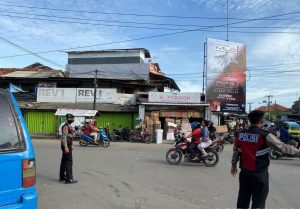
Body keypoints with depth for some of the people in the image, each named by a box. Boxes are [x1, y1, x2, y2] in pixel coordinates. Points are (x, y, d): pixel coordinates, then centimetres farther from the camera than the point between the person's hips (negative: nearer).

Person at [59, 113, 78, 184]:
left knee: (64, 162, 14)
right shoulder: (66, 126, -15)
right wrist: (66, 147, -27)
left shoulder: (69, 126, 17)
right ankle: (69, 179, -8)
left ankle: (62, 177, 23)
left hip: (69, 146, 10)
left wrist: (71, 146, 24)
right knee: (69, 162, -9)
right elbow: (63, 137, -22)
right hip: (66, 146, -10)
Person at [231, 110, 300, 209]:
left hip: (244, 172, 5)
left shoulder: (240, 134, 0)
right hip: (260, 174, -5)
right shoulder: (265, 135, -16)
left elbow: (236, 152, 10)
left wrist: (233, 165, 23)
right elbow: (283, 147, -11)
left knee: (243, 199, 17)